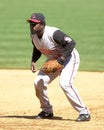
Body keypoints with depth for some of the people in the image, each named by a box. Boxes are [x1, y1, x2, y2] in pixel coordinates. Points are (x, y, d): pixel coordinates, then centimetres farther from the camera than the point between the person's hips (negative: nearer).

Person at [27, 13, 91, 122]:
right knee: (38, 82, -2)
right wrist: (33, 61, -1)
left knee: (64, 83, -28)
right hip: (52, 60, 8)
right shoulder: (33, 35, -6)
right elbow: (37, 48, 14)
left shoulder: (53, 33, -31)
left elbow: (71, 42, -30)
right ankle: (47, 111, 17)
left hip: (69, 57, -8)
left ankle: (84, 112, -21)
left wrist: (62, 58, -35)